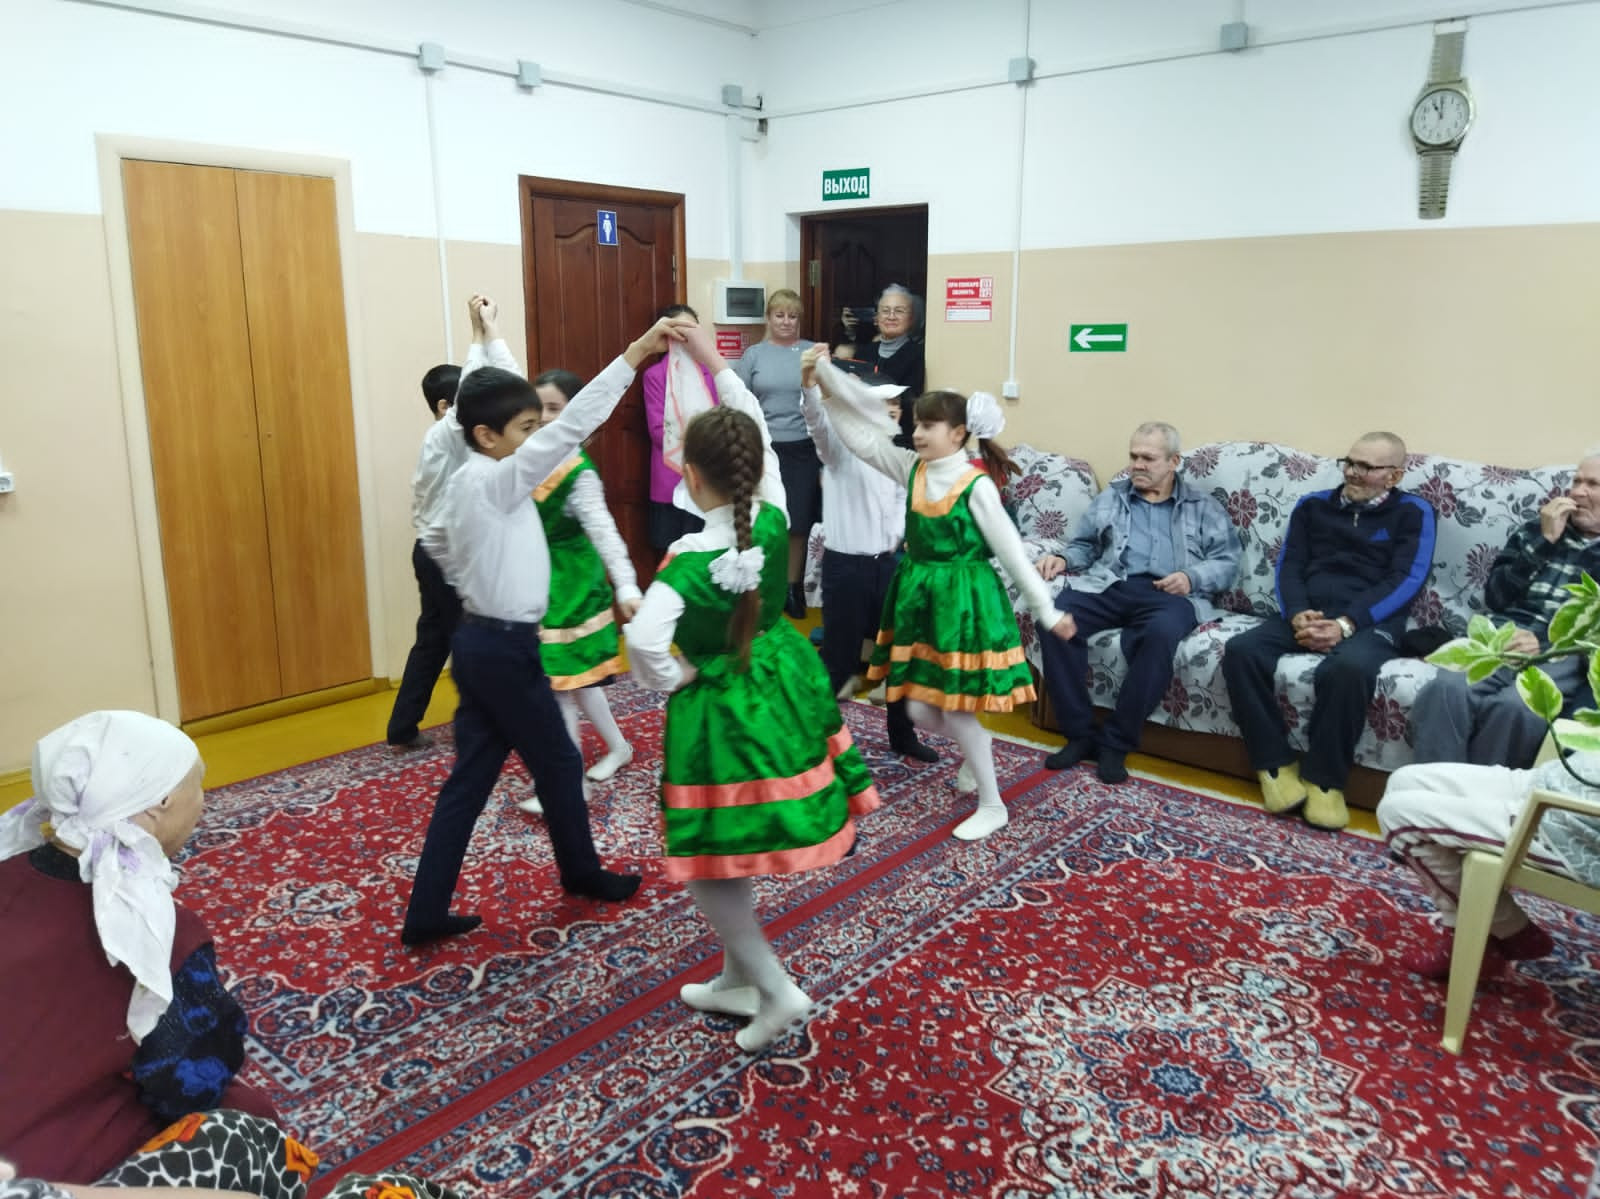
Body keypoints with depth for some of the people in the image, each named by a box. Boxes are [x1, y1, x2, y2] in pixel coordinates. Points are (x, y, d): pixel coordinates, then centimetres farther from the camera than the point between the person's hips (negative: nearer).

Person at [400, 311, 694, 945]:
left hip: (478, 639, 9)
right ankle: (582, 872, 31)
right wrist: (634, 354, -32)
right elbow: (570, 429, -29)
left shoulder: (467, 483, 9)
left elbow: (437, 542, 27)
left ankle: (427, 911, 17)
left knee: (471, 775, 12)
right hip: (505, 648, -9)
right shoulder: (496, 480, -19)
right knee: (558, 762, 10)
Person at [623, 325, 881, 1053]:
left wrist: (670, 681, -17)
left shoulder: (692, 560, -22)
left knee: (711, 863, 11)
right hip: (784, 688, 7)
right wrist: (715, 362, 14)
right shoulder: (773, 518, -7)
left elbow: (644, 638, -38)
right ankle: (737, 982, 34)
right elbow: (758, 432, 9)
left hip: (721, 708, -7)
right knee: (735, 851, 21)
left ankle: (777, 989, 12)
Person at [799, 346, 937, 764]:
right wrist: (809, 384, -52)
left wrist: (897, 535, 1)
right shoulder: (841, 445, -11)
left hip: (886, 562, 6)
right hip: (845, 563, -6)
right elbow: (818, 420, -32)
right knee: (839, 654, 1)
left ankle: (902, 734, 32)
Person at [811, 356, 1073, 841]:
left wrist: (1046, 610, -10)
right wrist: (829, 387, -5)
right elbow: (864, 439, 4)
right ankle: (978, 746, 42)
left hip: (963, 598, -6)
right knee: (920, 709, 10)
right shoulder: (912, 468, 1)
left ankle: (992, 806, 19)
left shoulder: (976, 485, -15)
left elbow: (1011, 550, -12)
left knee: (955, 709, 0)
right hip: (919, 595, 6)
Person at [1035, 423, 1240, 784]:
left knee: (1162, 633, -40)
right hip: (1109, 586, 2)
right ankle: (1080, 733, -20)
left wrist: (1191, 577, -10)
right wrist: (1062, 559, 1)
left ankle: (1116, 741, -26)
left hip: (1170, 595, -2)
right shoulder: (1110, 497, 27)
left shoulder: (1204, 507, 20)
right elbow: (1084, 545, 23)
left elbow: (1227, 561, 10)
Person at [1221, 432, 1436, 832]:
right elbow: (1289, 566, 11)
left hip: (1370, 623, -3)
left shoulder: (1413, 512, 12)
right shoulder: (1313, 505, 21)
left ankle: (1324, 778, -20)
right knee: (1240, 650, -26)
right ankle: (1276, 765, -16)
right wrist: (1298, 615, -12)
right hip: (1305, 617, 4)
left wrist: (1346, 623, -18)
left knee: (1349, 668, -38)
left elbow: (1404, 580, -2)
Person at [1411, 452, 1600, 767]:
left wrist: (1544, 641, -15)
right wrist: (1543, 541, 6)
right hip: (1502, 638, 2)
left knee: (1513, 706, -37)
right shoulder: (1536, 531, 26)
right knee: (1445, 689, -33)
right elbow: (1494, 598, 13)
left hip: (1565, 653, -2)